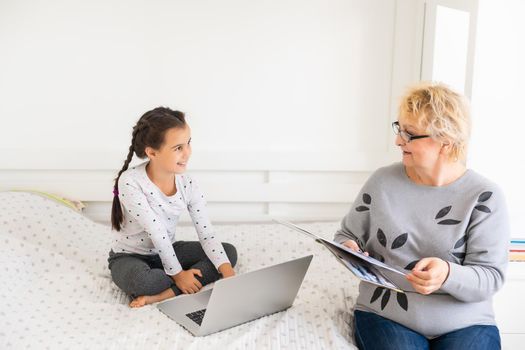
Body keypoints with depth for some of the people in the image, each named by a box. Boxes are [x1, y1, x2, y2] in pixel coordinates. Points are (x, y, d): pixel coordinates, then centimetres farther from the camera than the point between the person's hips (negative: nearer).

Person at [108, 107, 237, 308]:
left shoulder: (187, 184, -11)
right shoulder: (130, 182, -26)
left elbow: (206, 233, -14)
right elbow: (156, 232, -25)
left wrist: (228, 272, -27)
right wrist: (177, 273, -22)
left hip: (168, 251, 6)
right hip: (130, 257, -6)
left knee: (229, 251, -10)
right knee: (138, 279, -41)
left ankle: (165, 295, -21)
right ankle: (180, 287, -11)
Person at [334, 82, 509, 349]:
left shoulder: (485, 196, -6)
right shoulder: (382, 181, 2)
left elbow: (491, 276, -9)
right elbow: (347, 235, 12)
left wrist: (448, 275, -29)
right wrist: (348, 249, -12)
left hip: (465, 323, 0)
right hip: (384, 315, 1)